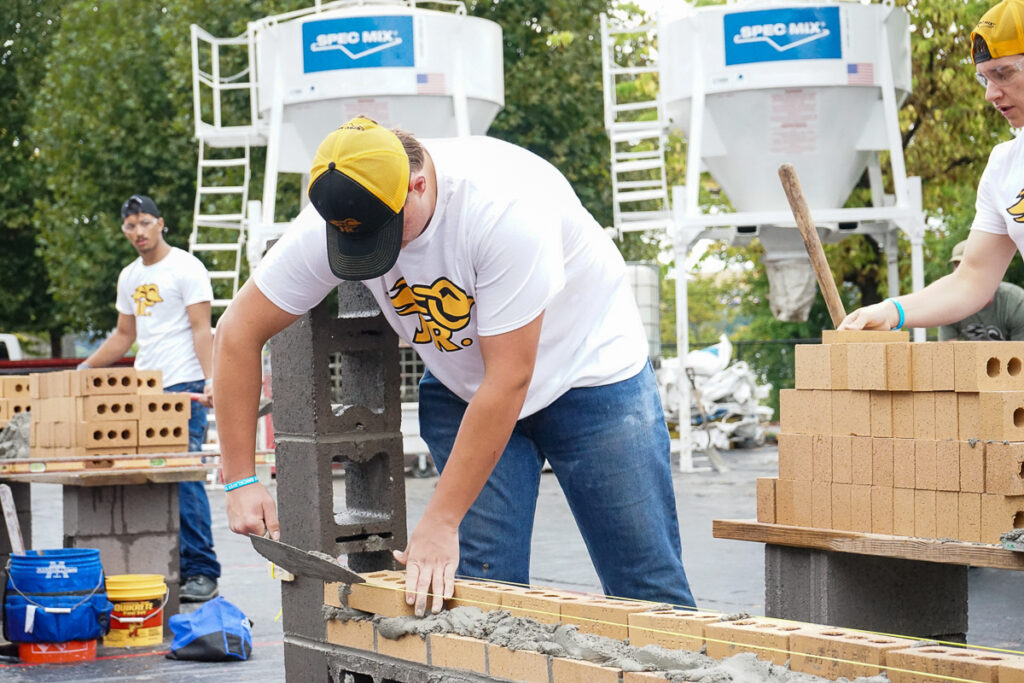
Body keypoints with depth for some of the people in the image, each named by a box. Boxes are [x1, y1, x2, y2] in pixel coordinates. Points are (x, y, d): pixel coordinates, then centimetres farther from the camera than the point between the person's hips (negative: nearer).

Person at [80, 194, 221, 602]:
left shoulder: (186, 268, -3)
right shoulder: (129, 277, 19)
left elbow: (201, 330, -9)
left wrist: (209, 380, -21)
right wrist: (82, 370, 23)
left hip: (182, 387, -7)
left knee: (184, 479, -13)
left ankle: (201, 573, -11)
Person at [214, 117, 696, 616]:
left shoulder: (502, 205, -36)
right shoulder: (330, 222, -20)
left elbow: (509, 381, -32)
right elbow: (238, 332, -10)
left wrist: (440, 522, -29)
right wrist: (241, 480, -14)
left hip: (589, 368, -4)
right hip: (460, 385, 4)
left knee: (650, 593, -3)